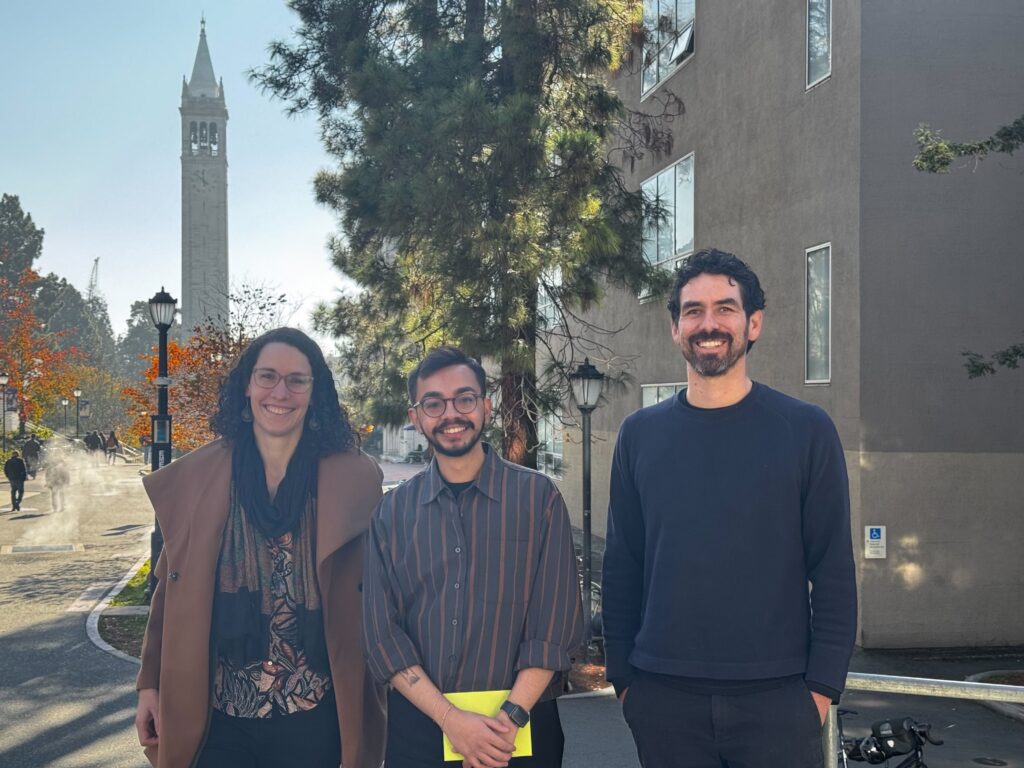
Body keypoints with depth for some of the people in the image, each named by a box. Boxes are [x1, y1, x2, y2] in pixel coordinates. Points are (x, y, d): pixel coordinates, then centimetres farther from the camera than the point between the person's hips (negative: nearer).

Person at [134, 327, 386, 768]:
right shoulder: (196, 476, 0)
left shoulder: (351, 479, -5)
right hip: (216, 718, 1)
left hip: (314, 718, -1)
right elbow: (171, 591, 6)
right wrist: (150, 683, 4)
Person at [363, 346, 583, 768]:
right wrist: (450, 718, -12)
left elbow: (556, 622, -6)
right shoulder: (392, 512, 2)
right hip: (417, 727, 1)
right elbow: (381, 634, -2)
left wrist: (510, 717, -15)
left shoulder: (538, 496, -3)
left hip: (520, 729, -1)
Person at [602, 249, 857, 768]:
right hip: (663, 697, 2)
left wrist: (823, 685, -6)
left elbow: (834, 570, -1)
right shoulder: (640, 434, 5)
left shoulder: (807, 429, -1)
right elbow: (622, 566, 7)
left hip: (776, 696, -2)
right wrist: (622, 676, 4)